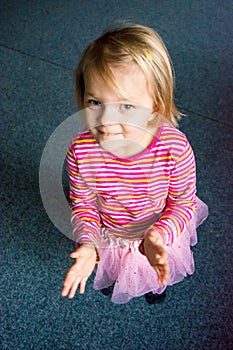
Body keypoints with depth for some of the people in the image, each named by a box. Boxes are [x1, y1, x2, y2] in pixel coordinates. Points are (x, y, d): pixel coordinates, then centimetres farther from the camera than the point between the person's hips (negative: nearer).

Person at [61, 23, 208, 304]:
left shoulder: (175, 149, -38)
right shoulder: (81, 150, -33)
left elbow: (184, 203, -21)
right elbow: (82, 202, -15)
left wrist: (157, 237, -36)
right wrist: (87, 243, -30)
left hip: (161, 236, 0)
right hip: (107, 238, 1)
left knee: (156, 278, 35)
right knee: (107, 279, 35)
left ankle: (154, 283, 72)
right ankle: (110, 280, 72)